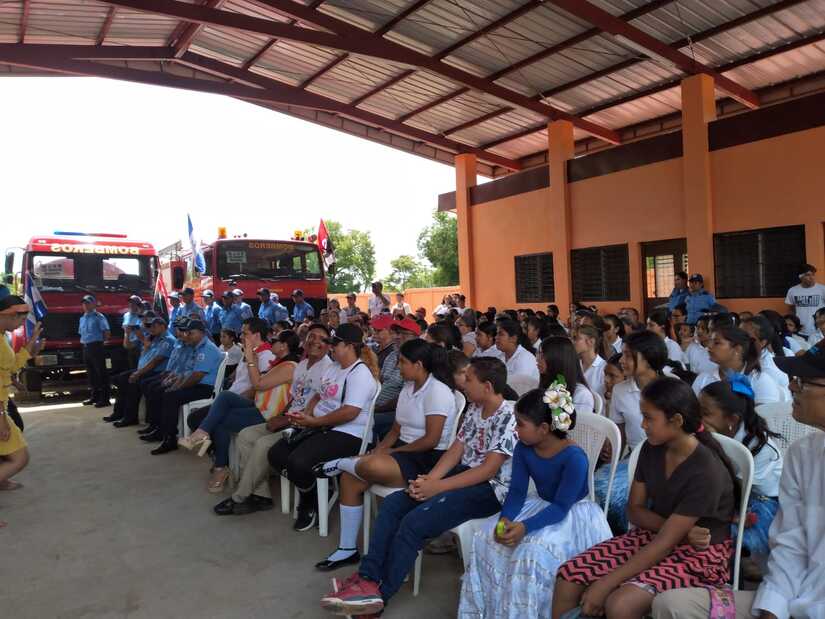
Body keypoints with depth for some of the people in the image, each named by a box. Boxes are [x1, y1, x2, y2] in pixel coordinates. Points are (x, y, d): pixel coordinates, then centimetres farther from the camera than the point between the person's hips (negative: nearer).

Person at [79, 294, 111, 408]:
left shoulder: (99, 317, -6)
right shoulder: (82, 318, 16)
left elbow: (107, 333, -10)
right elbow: (81, 333, 25)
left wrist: (100, 341, -6)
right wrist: (83, 341, 11)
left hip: (96, 346, -8)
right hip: (86, 347, 8)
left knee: (101, 372, -7)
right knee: (90, 373, 14)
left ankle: (104, 399, -7)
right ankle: (94, 396, 24)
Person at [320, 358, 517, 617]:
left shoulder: (508, 417, -17)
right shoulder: (474, 409, 9)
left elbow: (489, 470, -21)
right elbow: (456, 449, 7)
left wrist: (438, 486, -22)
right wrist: (428, 479, -10)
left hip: (490, 489, -9)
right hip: (464, 475, 9)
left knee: (414, 522, -23)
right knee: (393, 503, -6)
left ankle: (379, 595, -9)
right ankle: (368, 578, -8)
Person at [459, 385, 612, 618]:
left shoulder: (574, 457, -27)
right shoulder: (523, 449, -8)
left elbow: (561, 507, -26)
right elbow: (517, 491, -5)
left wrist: (525, 527, -38)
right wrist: (505, 519, -25)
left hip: (572, 515, -6)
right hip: (541, 505, 6)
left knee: (532, 551, -31)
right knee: (486, 537, -11)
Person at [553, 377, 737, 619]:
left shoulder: (706, 472, -26)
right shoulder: (651, 449, -5)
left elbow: (664, 543, -26)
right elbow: (634, 509, 3)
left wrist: (605, 584, -25)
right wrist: (676, 528, -18)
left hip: (699, 554, -6)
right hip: (652, 535, 6)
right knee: (568, 576, -12)